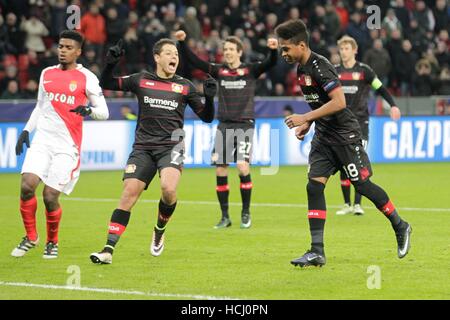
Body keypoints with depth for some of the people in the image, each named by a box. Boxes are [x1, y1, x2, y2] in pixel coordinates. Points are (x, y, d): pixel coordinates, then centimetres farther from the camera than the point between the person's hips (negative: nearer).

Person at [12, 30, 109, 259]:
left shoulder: (86, 77, -1)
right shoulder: (47, 74, 14)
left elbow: (104, 112, -1)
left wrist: (89, 110, -22)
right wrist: (26, 131, 17)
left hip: (67, 145, -4)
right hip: (42, 139, 4)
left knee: (50, 196, -9)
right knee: (27, 186, -14)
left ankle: (52, 242, 15)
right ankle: (31, 237, 7)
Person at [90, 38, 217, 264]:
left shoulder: (185, 86, 7)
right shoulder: (141, 80, 8)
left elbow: (206, 117, 10)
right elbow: (105, 84, 12)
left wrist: (209, 98, -9)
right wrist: (110, 64, -6)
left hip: (171, 146, -1)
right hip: (143, 148, 1)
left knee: (169, 189, -26)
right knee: (128, 194, -10)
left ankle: (160, 231, 5)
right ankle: (108, 250, -10)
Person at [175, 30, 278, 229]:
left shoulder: (251, 70, 0)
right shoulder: (219, 71, 7)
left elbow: (270, 63, -16)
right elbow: (193, 61, 2)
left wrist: (273, 50, -36)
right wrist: (182, 42, -11)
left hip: (245, 124, -3)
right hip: (224, 125, 3)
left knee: (242, 166, -16)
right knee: (220, 170, -1)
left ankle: (246, 213, -1)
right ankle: (225, 217, 10)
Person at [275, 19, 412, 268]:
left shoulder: (319, 66, -19)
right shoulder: (301, 69, 9)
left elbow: (338, 101, -26)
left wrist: (305, 118, -23)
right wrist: (308, 124, 11)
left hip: (344, 135, -8)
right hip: (323, 137, 8)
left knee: (362, 184, -2)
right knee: (314, 186, -4)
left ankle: (400, 227, 20)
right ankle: (317, 251, -7)